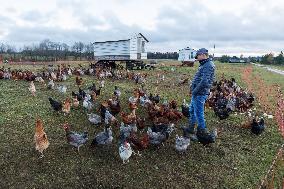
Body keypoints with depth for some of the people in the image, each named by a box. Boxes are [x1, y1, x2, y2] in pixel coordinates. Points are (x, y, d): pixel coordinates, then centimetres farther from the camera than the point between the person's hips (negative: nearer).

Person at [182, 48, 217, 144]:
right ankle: (190, 129, 35)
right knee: (192, 110, 21)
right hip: (197, 93, 11)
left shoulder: (209, 65, -17)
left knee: (198, 113, -4)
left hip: (200, 94, -11)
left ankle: (203, 134, 8)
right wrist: (192, 88, 12)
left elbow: (204, 81, -26)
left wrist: (195, 91, -20)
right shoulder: (204, 65, 17)